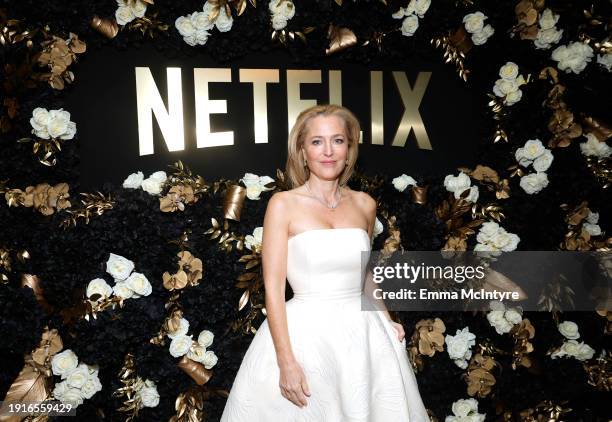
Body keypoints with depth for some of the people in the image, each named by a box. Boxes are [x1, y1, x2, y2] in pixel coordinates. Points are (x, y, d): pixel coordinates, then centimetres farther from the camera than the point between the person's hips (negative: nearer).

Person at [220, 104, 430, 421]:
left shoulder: (365, 204, 4)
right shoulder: (283, 204, -8)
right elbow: (273, 289, -11)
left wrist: (386, 320, 7)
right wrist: (287, 362, -16)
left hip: (362, 333, 4)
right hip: (304, 335, -3)